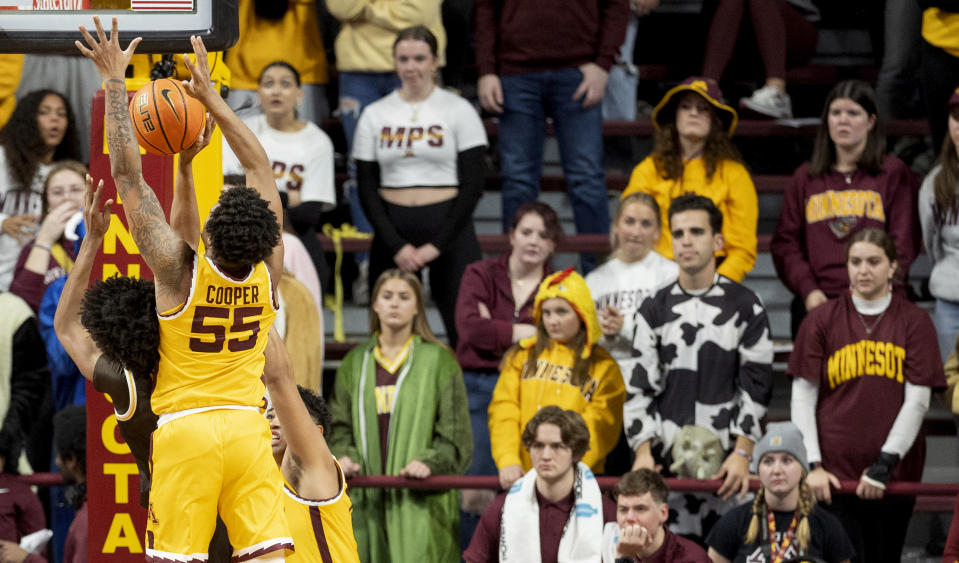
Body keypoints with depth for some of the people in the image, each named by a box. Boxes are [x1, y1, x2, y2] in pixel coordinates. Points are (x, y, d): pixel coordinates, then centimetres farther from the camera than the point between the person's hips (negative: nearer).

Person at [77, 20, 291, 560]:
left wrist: (115, 80, -6)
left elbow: (129, 175, -11)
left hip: (186, 428, -3)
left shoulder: (179, 269, -14)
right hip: (247, 425, 3)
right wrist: (210, 96, 14)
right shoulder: (269, 270, -4)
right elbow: (261, 167, 8)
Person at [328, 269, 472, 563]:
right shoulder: (355, 363, 15)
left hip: (420, 500, -3)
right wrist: (343, 457, -6)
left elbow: (456, 434, 2)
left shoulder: (439, 360, 5)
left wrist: (430, 462, -15)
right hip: (368, 500, 3)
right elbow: (339, 427, 15)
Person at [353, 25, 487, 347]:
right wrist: (397, 246, -6)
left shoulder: (458, 110, 3)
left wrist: (436, 245, -9)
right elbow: (366, 188, 6)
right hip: (392, 230, 2)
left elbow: (473, 184, -2)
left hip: (449, 227, -2)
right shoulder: (375, 115, 10)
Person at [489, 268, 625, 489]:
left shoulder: (604, 368, 7)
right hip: (521, 477, 2)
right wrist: (508, 461, -9)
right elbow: (503, 411, 6)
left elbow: (599, 429, 0)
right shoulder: (522, 356, 15)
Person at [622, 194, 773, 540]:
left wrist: (742, 453, -8)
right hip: (666, 461, 2)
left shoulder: (745, 307, 5)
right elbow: (638, 387, 8)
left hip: (728, 464, -1)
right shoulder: (654, 311, 11)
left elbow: (756, 388, 1)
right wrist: (643, 450, -5)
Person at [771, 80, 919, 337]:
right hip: (816, 304, 3)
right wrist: (808, 289, -4)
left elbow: (903, 245, 1)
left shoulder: (894, 174, 8)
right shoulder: (805, 178, 17)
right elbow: (784, 243, 12)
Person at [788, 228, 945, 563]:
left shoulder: (915, 322, 4)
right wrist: (812, 465, -6)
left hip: (894, 473, 1)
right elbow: (803, 398, 4)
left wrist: (885, 463, -9)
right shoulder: (822, 320, 5)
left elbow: (918, 400, -1)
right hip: (834, 473, -1)